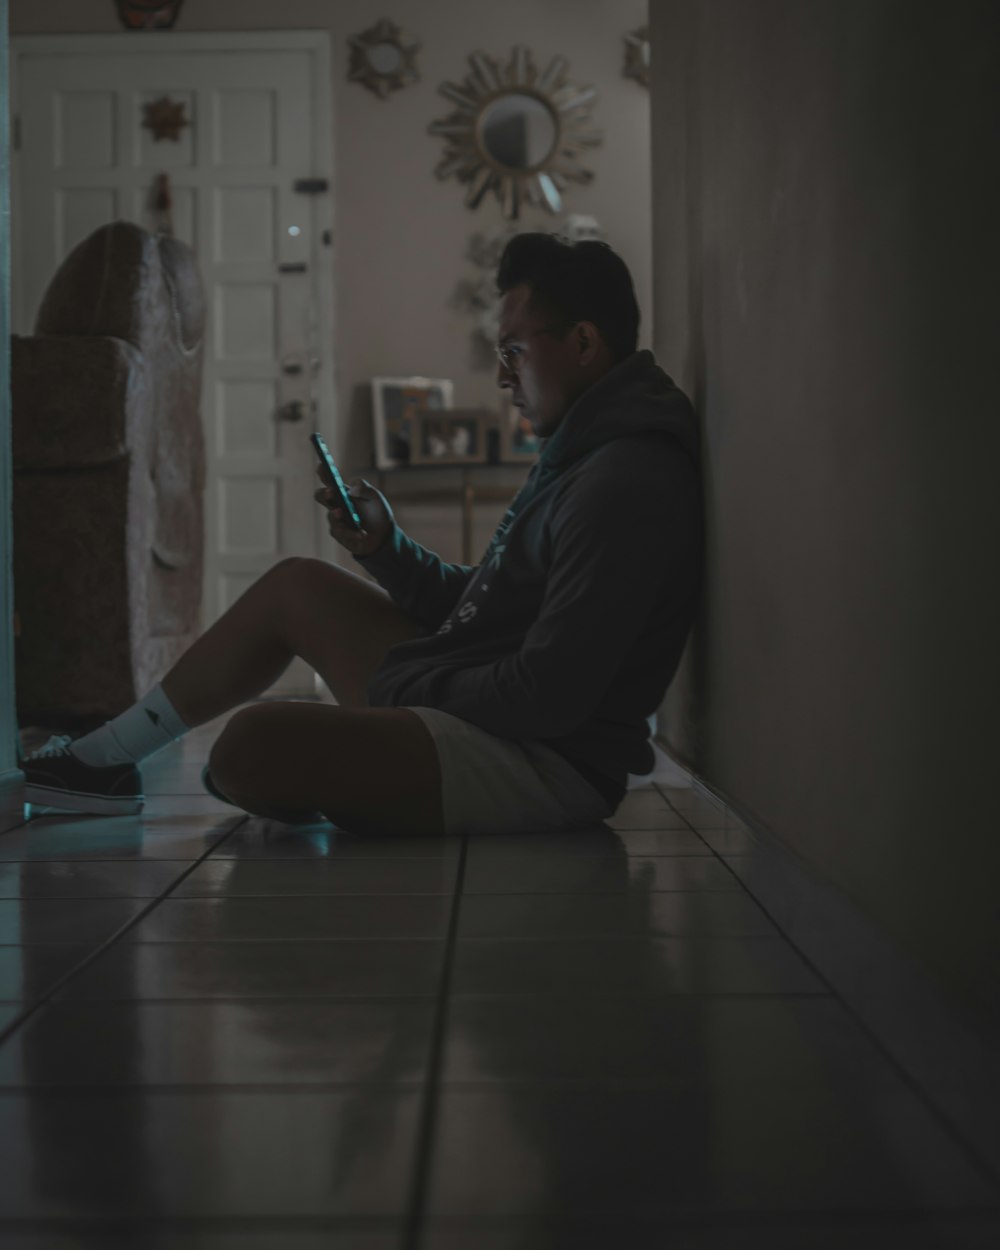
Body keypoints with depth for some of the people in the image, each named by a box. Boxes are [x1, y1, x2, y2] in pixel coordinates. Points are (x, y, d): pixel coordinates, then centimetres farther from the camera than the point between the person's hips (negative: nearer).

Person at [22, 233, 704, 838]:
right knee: (296, 585, 21)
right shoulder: (581, 453, 16)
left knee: (256, 741, -29)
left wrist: (405, 691, -12)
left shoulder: (625, 483, -20)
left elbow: (547, 696, -25)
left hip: (540, 764, -11)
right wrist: (385, 545, 6)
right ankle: (106, 756, 26)